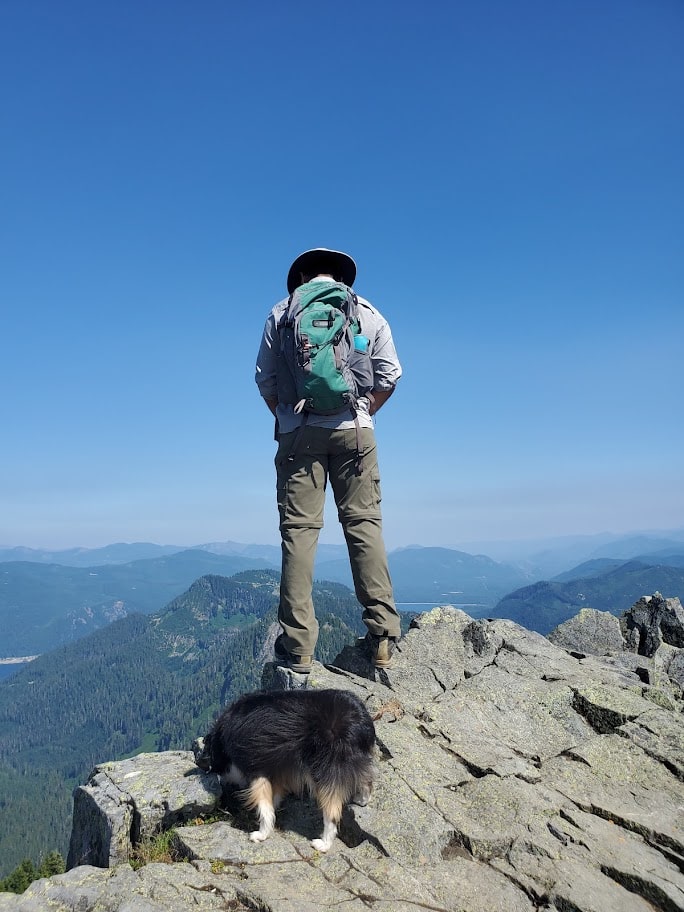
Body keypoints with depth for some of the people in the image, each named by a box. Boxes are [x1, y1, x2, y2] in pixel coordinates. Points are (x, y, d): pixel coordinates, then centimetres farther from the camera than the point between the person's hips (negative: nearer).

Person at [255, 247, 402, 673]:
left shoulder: (281, 313, 11)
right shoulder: (368, 312, 13)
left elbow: (265, 378, 9)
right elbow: (390, 375, 8)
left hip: (299, 433, 0)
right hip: (353, 430, 1)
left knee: (299, 530, -1)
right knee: (364, 524, 2)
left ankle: (298, 646, -1)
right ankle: (383, 637, 0)